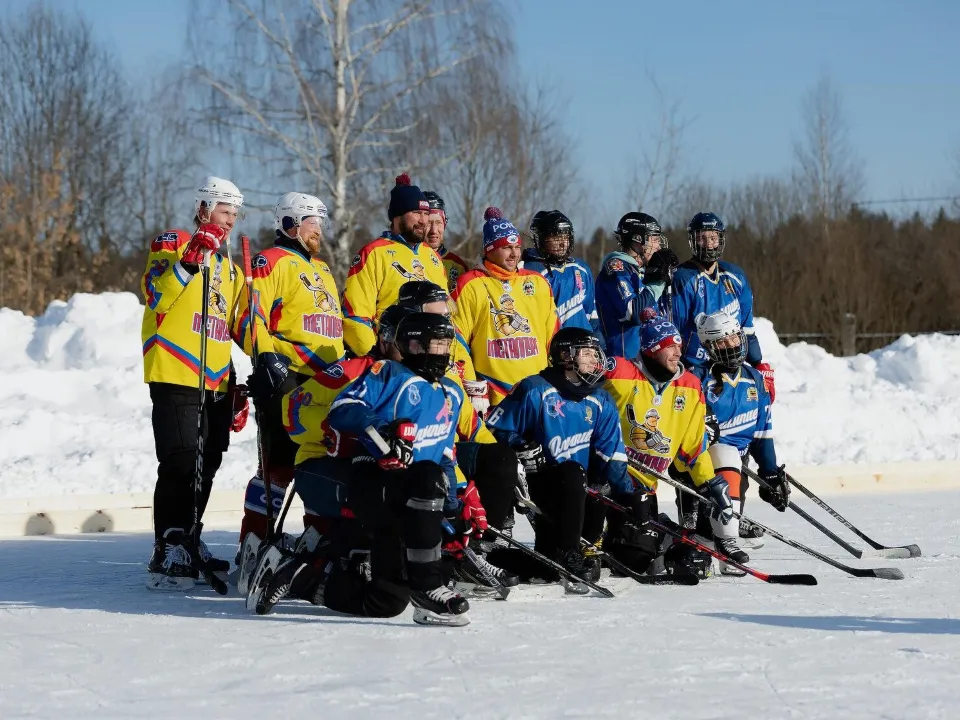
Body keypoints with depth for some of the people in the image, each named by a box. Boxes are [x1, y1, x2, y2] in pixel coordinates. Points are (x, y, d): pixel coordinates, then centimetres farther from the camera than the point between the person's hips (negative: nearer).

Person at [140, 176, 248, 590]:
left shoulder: (229, 269, 22)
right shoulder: (172, 245, -1)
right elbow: (155, 296, -19)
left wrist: (235, 391, 22)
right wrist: (189, 262, -32)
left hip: (216, 385, 8)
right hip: (175, 379, -8)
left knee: (205, 468, 9)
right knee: (181, 465, -14)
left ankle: (187, 545, 21)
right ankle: (166, 557, -13)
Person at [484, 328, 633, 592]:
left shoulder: (600, 401, 10)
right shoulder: (535, 391, -7)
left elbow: (612, 455, 8)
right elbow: (495, 429, -4)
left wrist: (629, 494, -1)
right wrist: (522, 449, -19)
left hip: (578, 489, 6)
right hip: (537, 479, -5)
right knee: (571, 474, -36)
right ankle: (567, 557, -32)